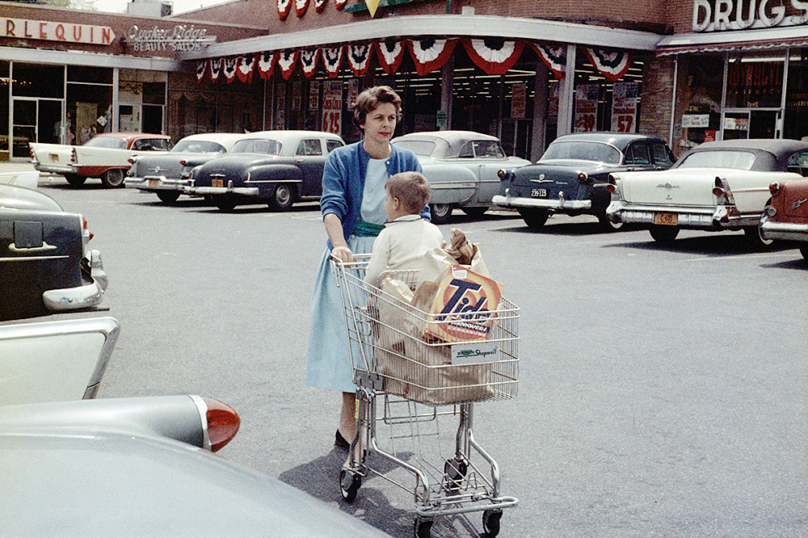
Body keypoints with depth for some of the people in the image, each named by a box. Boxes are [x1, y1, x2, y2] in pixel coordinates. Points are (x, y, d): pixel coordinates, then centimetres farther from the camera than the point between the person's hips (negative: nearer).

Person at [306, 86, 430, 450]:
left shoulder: (407, 162, 10)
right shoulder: (341, 160, 3)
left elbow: (419, 213, 4)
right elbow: (332, 207, -11)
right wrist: (339, 244, -29)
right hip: (351, 254, -2)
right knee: (349, 333, -6)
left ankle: (348, 425, 11)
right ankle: (350, 424, 0)